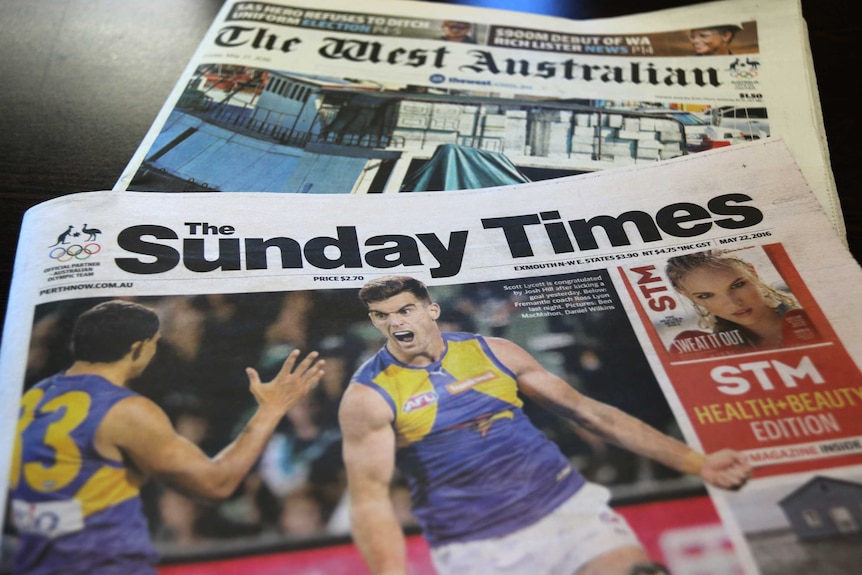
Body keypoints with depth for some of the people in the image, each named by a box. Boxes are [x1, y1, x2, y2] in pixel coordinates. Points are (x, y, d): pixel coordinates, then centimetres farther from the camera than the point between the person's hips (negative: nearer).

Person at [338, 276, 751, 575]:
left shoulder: (492, 351, 2)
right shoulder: (369, 396, -5)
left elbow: (587, 411, 5)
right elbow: (369, 495, -12)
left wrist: (695, 462, 2)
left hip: (568, 504, 3)